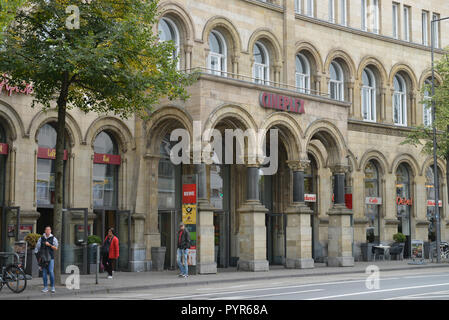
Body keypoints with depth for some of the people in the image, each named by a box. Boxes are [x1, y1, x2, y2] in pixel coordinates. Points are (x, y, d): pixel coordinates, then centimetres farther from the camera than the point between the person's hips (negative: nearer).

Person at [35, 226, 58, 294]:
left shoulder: (53, 238, 3)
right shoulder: (41, 238, 9)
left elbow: (56, 248, 0)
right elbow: (37, 247, 11)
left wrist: (49, 245, -16)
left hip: (50, 258, -2)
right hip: (43, 258, 2)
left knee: (51, 272, -10)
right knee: (44, 272, 2)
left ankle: (53, 287, -3)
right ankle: (45, 287, 8)